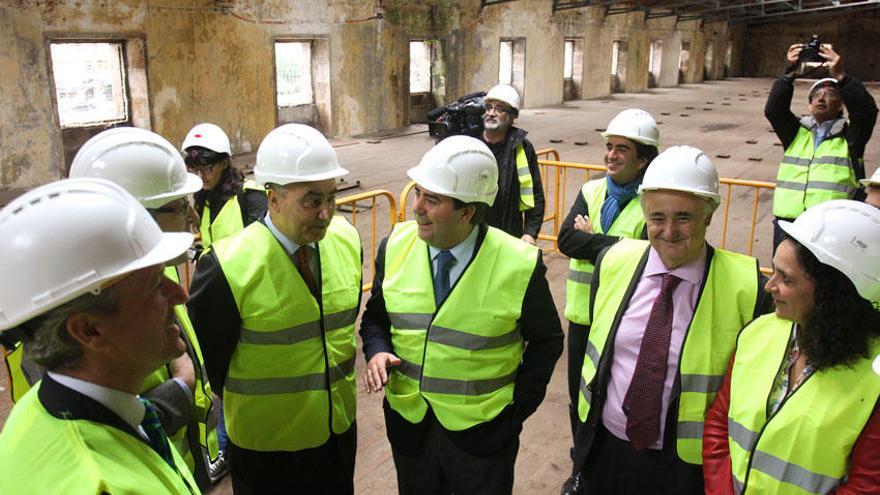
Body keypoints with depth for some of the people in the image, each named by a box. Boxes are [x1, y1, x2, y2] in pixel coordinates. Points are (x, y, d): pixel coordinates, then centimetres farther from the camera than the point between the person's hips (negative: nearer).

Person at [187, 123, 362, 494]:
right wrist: (246, 408, 3)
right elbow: (207, 359, -9)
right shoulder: (227, 266, -24)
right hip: (266, 449, -4)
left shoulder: (347, 239, -7)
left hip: (341, 431, 5)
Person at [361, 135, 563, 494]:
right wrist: (377, 352, -14)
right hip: (408, 422, 3)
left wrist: (519, 408, -7)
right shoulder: (395, 246, -10)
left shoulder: (520, 266, -19)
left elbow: (546, 341, -4)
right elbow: (376, 317, 5)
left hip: (481, 432, -3)